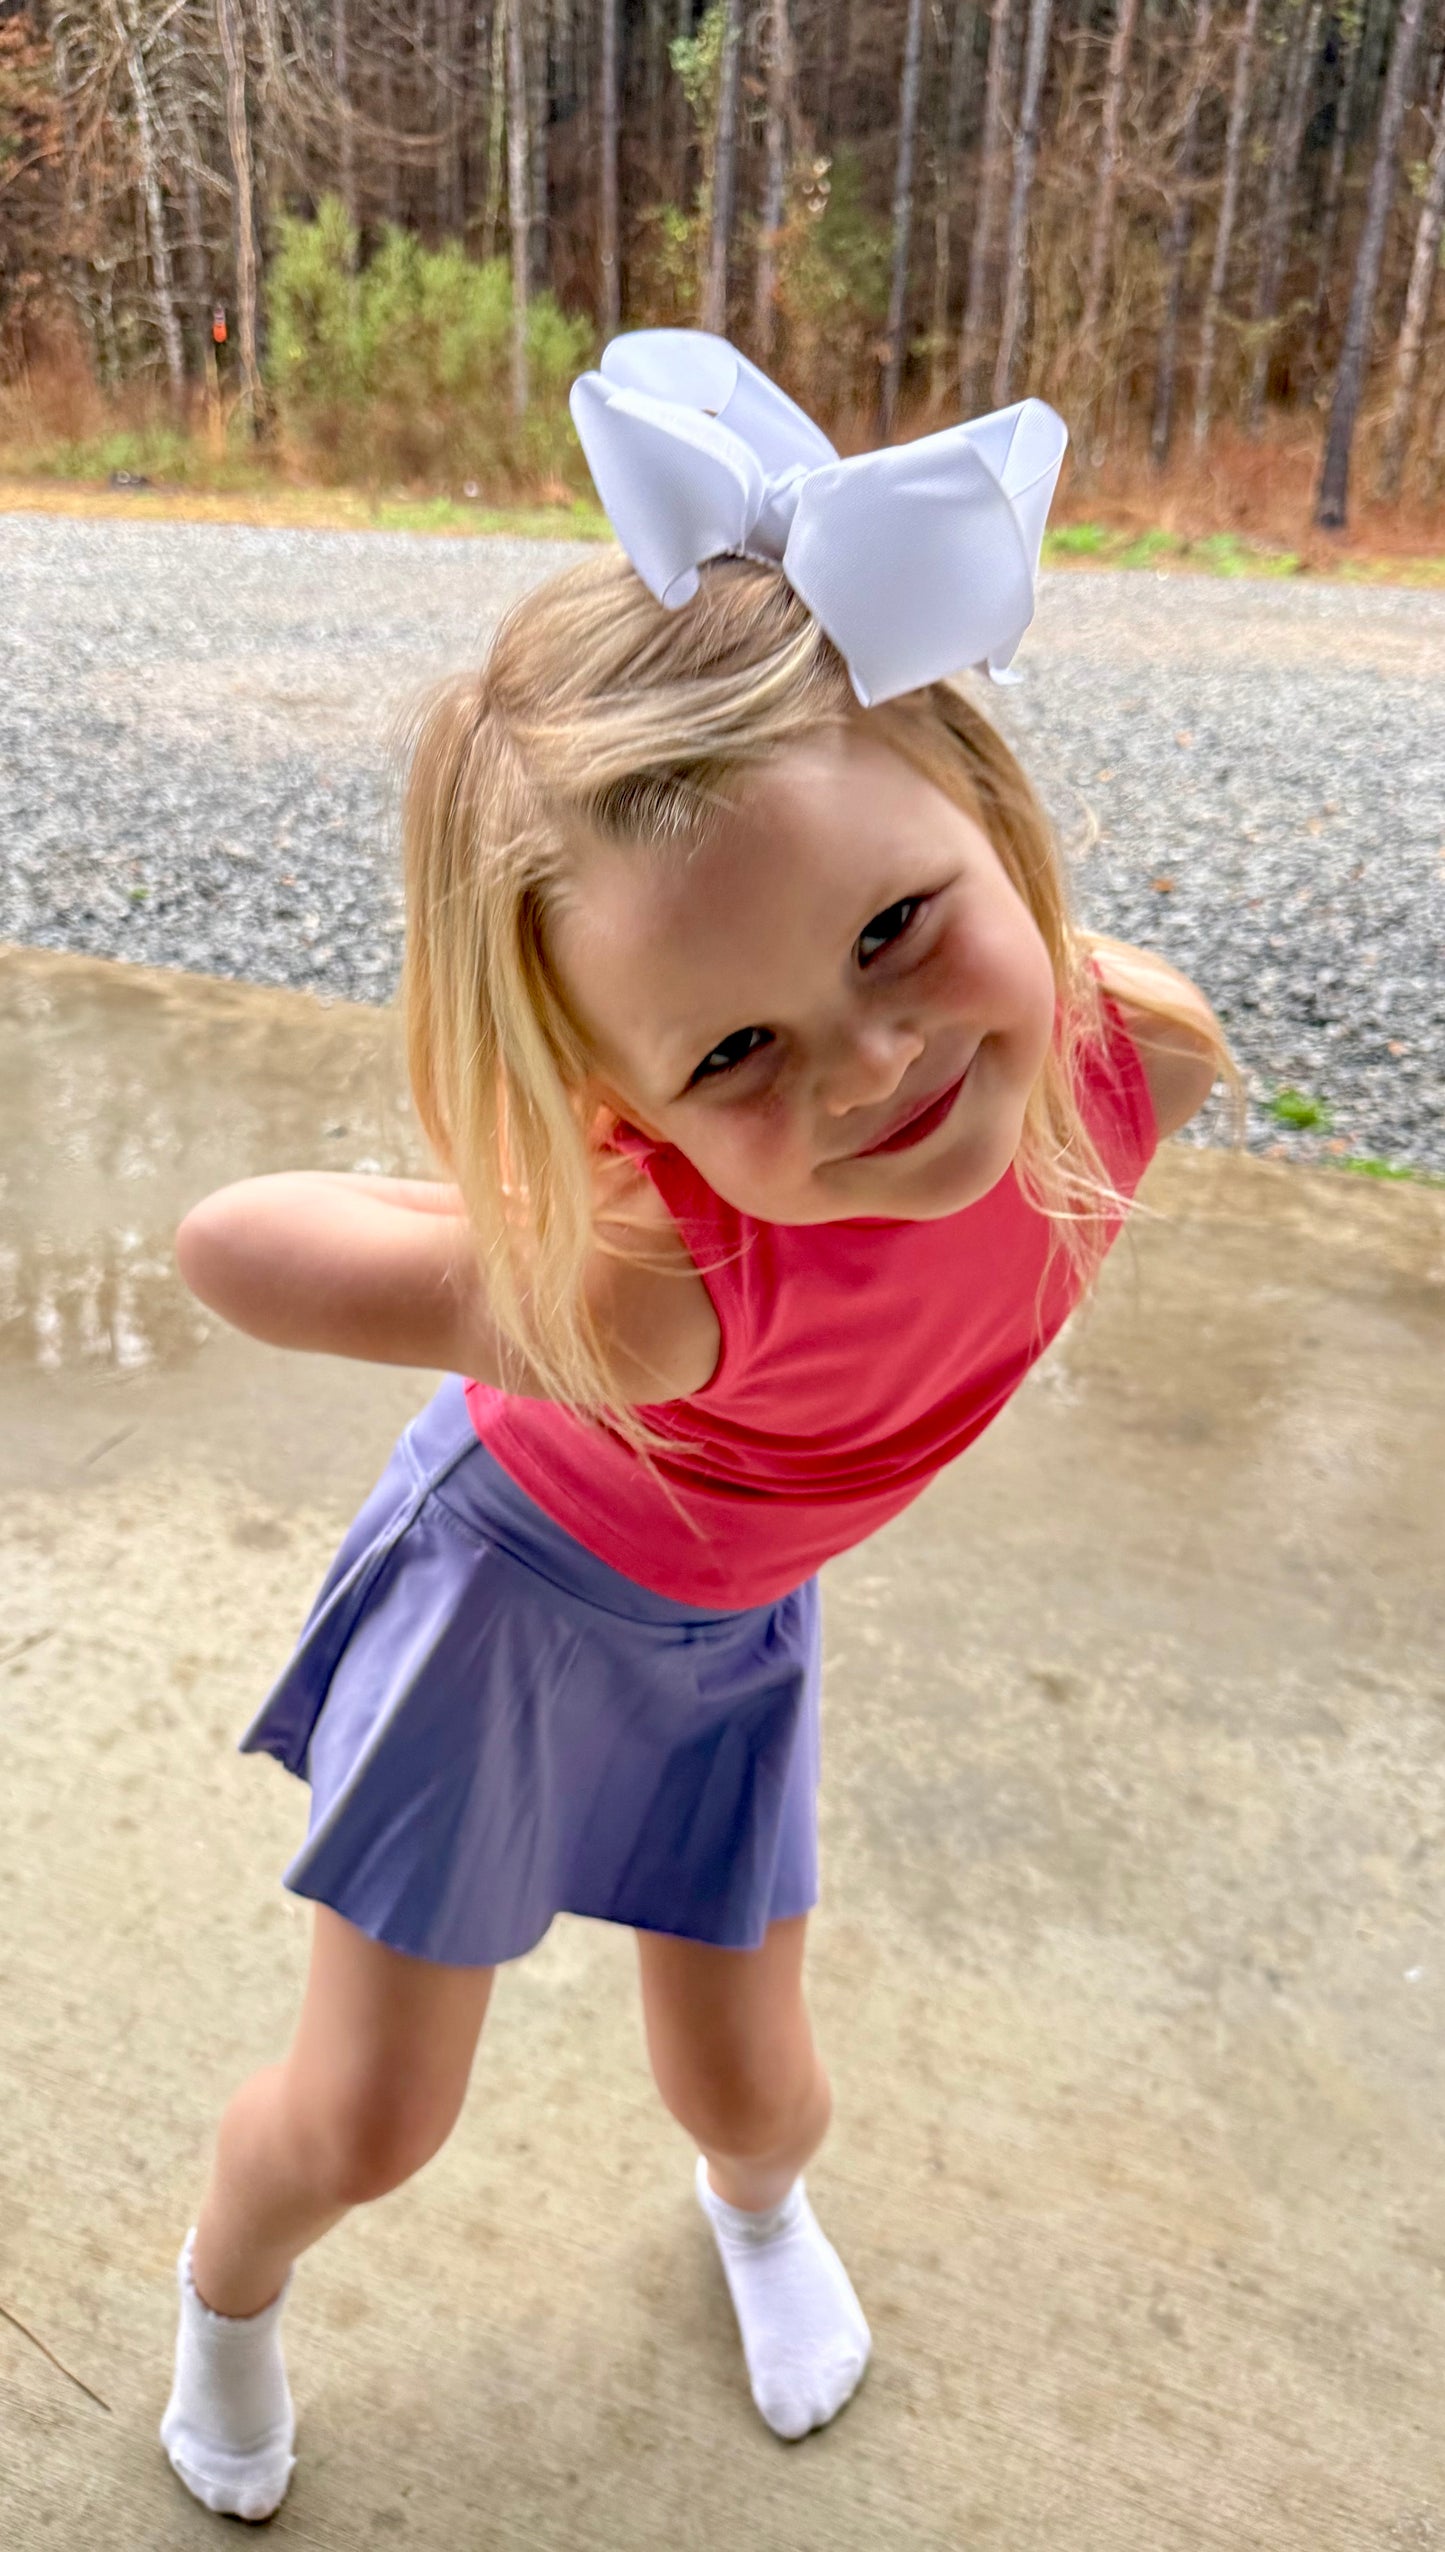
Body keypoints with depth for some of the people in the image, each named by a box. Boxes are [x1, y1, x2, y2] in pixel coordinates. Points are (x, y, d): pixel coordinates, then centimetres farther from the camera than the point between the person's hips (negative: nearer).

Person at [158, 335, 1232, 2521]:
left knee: (747, 2084, 20)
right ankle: (225, 2297, 51)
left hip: (729, 1623, 4)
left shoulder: (1143, 1058, -28)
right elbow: (229, 1243, -29)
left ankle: (759, 2207, 61)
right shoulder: (656, 1286, -44)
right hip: (509, 1579, -4)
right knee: (367, 2119, 13)